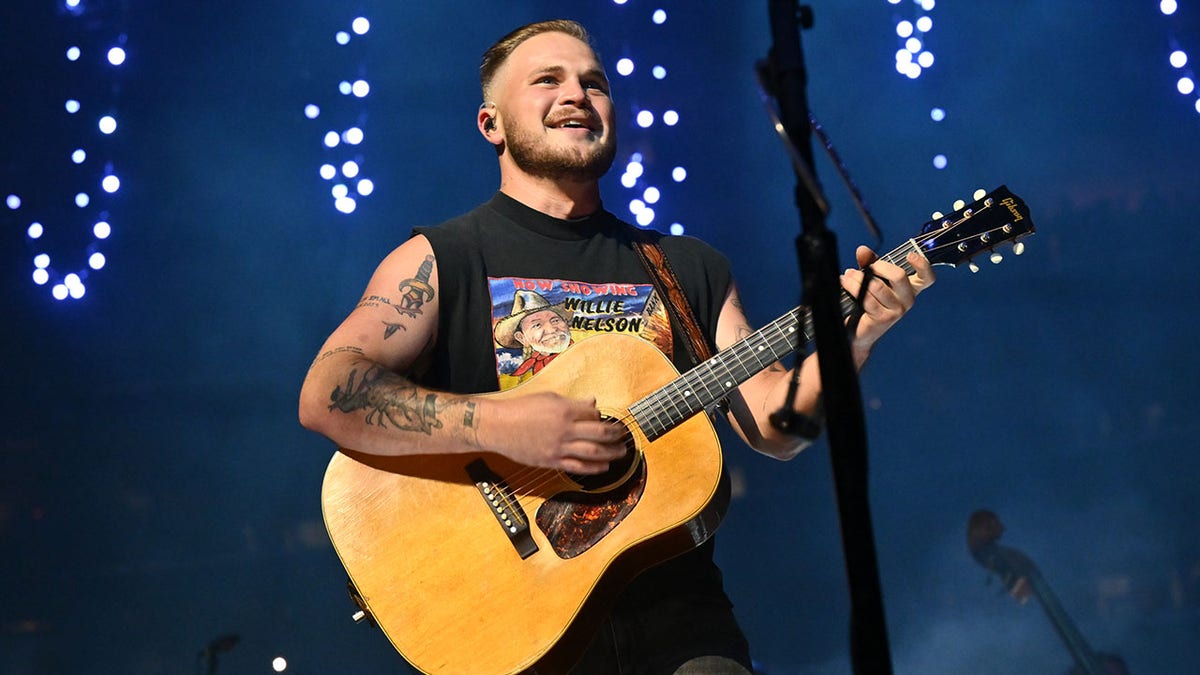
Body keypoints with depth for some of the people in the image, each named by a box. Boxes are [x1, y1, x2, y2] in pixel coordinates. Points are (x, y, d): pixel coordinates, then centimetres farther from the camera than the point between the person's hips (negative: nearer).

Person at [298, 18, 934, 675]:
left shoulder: (690, 267, 15)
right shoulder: (441, 258, 3)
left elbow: (772, 426, 11)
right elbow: (325, 396, -11)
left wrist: (851, 339, -7)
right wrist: (492, 423, -22)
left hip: (673, 604, 3)